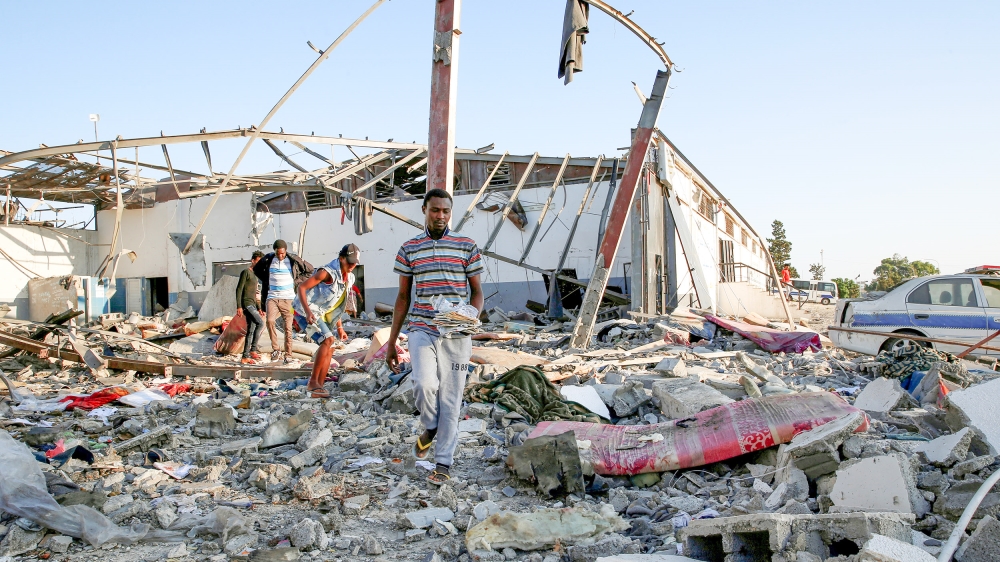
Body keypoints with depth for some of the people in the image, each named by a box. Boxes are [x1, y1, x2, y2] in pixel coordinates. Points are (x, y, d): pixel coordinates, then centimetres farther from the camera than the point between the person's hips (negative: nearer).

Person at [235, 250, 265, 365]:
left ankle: (245, 357, 5)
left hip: (252, 305, 9)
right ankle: (253, 349, -17)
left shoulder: (254, 274, 22)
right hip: (246, 304, -9)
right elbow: (239, 289, -11)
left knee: (251, 331, 4)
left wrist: (259, 308, 24)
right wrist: (239, 306, -17)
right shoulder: (245, 272, -4)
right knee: (260, 323, -22)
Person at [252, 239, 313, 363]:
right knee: (270, 320, -20)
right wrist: (266, 281, 10)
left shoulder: (293, 260, -2)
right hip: (272, 297, 1)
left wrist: (297, 281, 2)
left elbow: (309, 269, 9)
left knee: (288, 327, -1)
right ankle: (275, 349, -9)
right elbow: (256, 269, 23)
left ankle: (288, 355, 6)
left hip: (288, 298, -1)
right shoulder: (268, 259, 4)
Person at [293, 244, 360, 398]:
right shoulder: (328, 272, -19)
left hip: (321, 315, 9)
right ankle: (313, 382, -17)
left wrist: (339, 327, 16)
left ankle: (318, 388, 12)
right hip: (306, 312, -9)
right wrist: (307, 311, -32)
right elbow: (301, 287, -20)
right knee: (328, 340, -23)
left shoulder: (349, 278, 8)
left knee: (329, 350, 6)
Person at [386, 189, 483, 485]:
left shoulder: (466, 247, 4)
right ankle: (431, 427, 11)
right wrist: (391, 341, 9)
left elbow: (476, 290, 8)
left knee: (450, 398, 3)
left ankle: (444, 463, 15)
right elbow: (403, 296, 12)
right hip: (422, 330, 0)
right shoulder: (409, 249, 7)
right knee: (424, 384, -21)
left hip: (456, 335, 0)